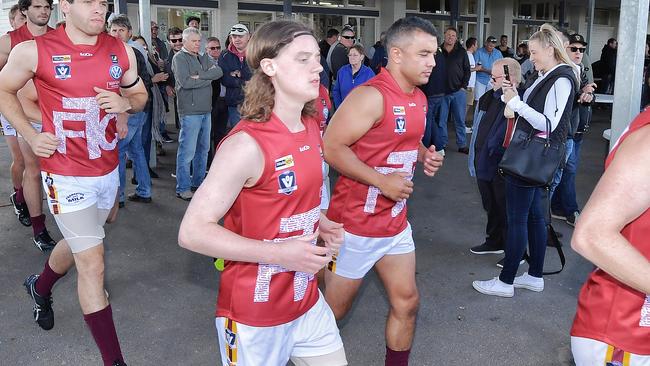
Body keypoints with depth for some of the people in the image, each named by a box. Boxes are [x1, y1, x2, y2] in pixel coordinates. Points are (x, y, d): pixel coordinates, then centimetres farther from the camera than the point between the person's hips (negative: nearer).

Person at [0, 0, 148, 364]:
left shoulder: (122, 51, -2)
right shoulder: (34, 51, -11)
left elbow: (140, 95, 12)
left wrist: (125, 103, -11)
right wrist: (31, 135, -6)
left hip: (109, 169, 5)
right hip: (67, 175, -5)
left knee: (79, 244, 25)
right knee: (92, 262, -6)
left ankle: (41, 287, 59)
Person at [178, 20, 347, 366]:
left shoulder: (311, 128, 1)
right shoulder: (247, 144, -24)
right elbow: (193, 231, -23)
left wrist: (320, 223, -2)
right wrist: (280, 253, -26)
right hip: (255, 315, -7)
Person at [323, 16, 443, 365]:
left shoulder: (419, 99, 7)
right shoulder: (370, 96, -21)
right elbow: (331, 147, -24)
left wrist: (425, 155, 2)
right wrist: (382, 181, -25)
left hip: (395, 222, 8)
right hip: (354, 223, -8)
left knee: (406, 303, 13)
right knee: (333, 310, 8)